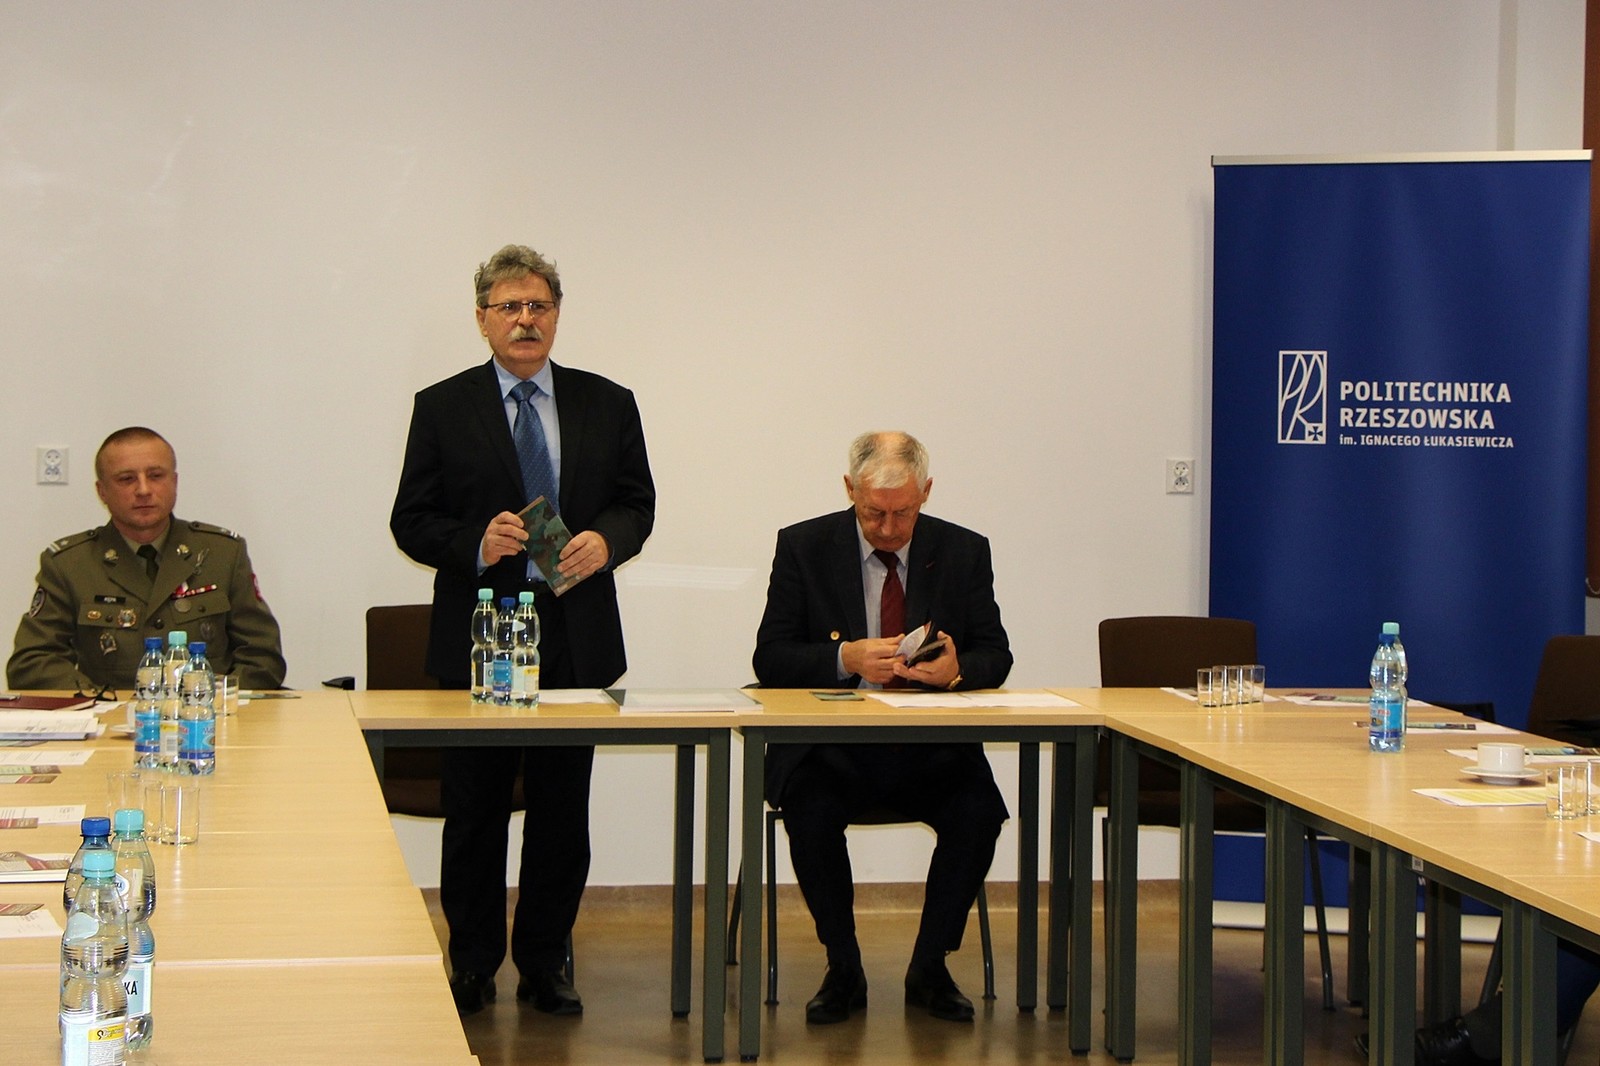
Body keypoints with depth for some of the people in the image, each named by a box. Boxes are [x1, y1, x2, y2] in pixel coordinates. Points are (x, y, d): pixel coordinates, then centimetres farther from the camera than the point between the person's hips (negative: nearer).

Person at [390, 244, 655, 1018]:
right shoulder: (443, 408, 3)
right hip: (477, 635, -2)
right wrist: (474, 544, -17)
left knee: (563, 811, 7)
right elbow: (411, 520, 1)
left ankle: (545, 963, 18)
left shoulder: (606, 404, 9)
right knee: (474, 810, 5)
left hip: (577, 639, 2)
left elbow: (637, 503, 10)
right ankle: (472, 963, 17)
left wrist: (606, 539, -12)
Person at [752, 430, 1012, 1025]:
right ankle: (843, 971, -8)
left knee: (979, 812, -27)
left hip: (930, 749, 1)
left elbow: (995, 656, 4)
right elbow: (770, 658, -4)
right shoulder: (804, 547, 2)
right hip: (830, 747, -1)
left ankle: (929, 969, -4)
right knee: (811, 812, -31)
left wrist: (957, 670, -20)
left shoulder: (963, 552, 6)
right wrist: (846, 659, -22)